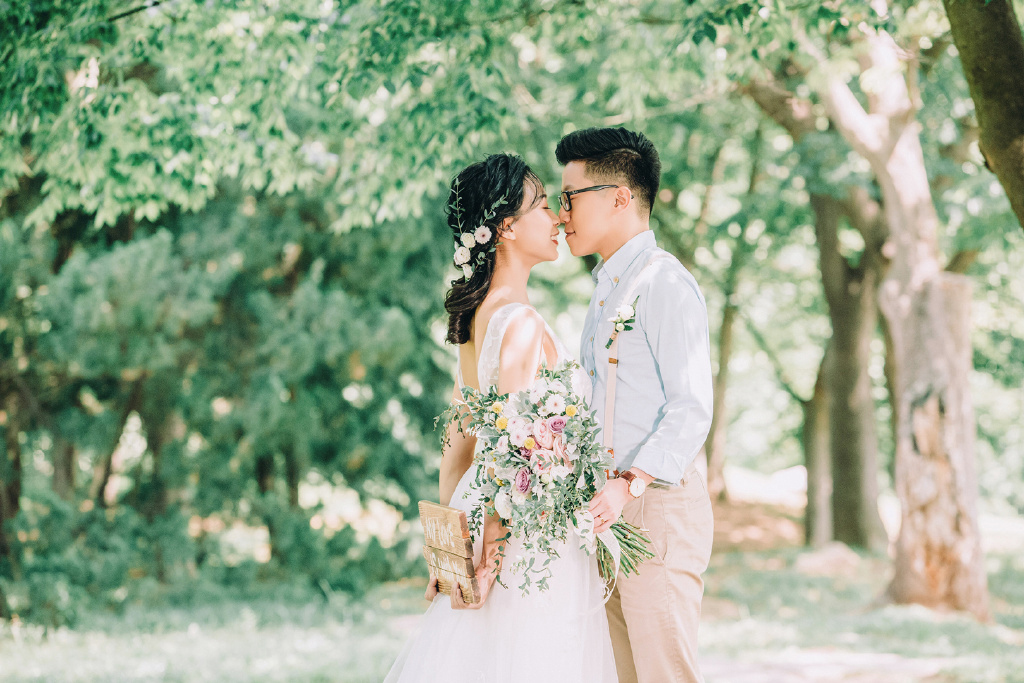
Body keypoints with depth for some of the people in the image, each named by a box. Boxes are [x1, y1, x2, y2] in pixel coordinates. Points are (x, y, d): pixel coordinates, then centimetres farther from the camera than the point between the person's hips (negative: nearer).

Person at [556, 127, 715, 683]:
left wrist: (630, 485, -25)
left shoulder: (665, 284, -10)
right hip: (613, 511, 9)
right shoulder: (607, 291, 19)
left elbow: (691, 409, -17)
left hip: (658, 507, -9)